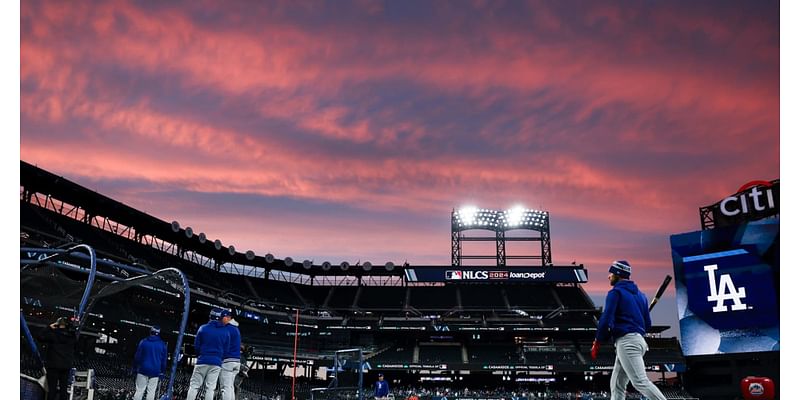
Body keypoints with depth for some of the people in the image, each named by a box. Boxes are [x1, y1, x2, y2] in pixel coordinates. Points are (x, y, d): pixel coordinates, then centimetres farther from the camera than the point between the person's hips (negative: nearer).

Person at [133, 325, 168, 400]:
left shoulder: (143, 342, -2)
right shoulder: (162, 344, 2)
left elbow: (137, 357, 0)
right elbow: (164, 360, 6)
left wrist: (136, 367, 9)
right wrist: (162, 372, 13)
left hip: (143, 370, 0)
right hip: (155, 371, 0)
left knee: (139, 390, 4)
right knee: (151, 392, 2)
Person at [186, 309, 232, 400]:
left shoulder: (203, 328, -2)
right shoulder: (225, 332, 3)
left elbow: (196, 346, 2)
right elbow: (225, 349, 7)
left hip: (202, 361, -1)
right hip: (217, 362, 2)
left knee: (194, 386, 3)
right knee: (210, 388, 2)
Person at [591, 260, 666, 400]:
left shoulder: (615, 292, -5)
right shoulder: (640, 294, 20)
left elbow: (606, 319, -13)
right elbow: (647, 324, 19)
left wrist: (597, 342, -4)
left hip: (626, 341, -9)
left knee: (640, 382, -16)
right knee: (617, 384, 10)